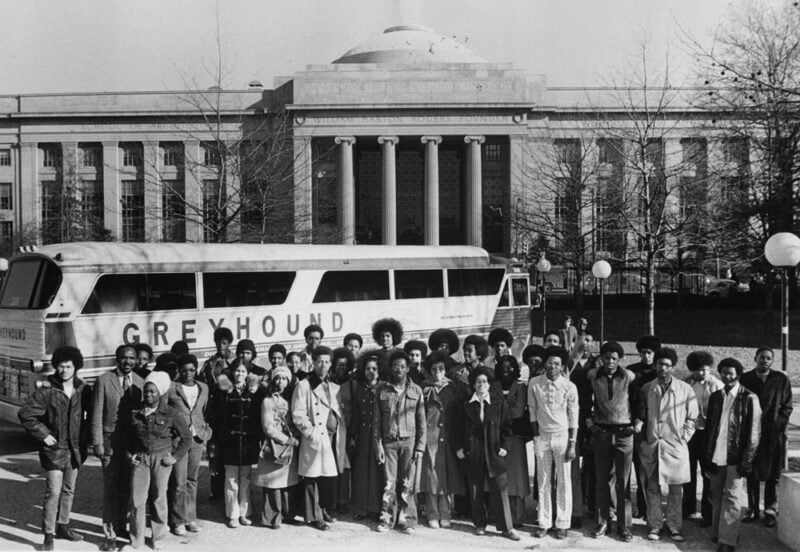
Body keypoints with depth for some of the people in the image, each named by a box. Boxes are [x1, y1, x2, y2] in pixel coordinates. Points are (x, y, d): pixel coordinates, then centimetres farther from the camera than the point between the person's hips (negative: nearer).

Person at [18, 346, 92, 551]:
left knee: (69, 490, 15)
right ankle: (48, 535, -1)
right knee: (53, 492, -8)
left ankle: (62, 526, 30)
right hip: (54, 449, -4)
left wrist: (85, 436, 2)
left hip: (76, 449, 5)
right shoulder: (46, 392, -12)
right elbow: (25, 414, -10)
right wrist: (43, 435, -12)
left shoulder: (84, 390, 0)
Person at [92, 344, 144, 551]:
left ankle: (121, 525, 26)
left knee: (126, 488, 12)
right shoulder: (104, 381, -6)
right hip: (110, 441, -4)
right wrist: (97, 443, -9)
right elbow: (96, 415, -5)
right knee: (111, 489, -3)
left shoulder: (140, 382, 5)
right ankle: (109, 534, 3)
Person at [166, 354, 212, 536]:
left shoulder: (203, 388, 11)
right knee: (178, 482, -4)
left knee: (192, 480, 10)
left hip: (197, 439, 4)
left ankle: (190, 518, 20)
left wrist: (205, 430, 9)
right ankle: (178, 521, 6)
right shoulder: (171, 388, -4)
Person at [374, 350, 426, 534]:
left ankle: (406, 520, 6)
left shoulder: (416, 390, 5)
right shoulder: (382, 390, 6)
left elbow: (421, 421, 6)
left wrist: (420, 447, -1)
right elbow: (377, 420, 7)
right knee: (389, 483, 0)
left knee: (408, 484, -2)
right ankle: (387, 519, 9)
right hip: (389, 442, 0)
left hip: (409, 442, 0)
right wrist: (378, 444, -1)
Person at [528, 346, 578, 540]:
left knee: (564, 482, 3)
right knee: (543, 481, 6)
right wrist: (536, 435, 1)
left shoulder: (569, 387, -8)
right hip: (542, 436, 2)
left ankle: (562, 524, 10)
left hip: (562, 436, -1)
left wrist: (572, 444, -7)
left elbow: (573, 417, -4)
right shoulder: (534, 384, -4)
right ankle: (544, 522, 13)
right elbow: (532, 410, 4)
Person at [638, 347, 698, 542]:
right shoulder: (646, 389, 4)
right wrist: (643, 438, 5)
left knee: (676, 489, 3)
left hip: (676, 446, -1)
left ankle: (674, 526, 14)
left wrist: (683, 438, -1)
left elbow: (692, 418, 5)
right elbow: (641, 415, 13)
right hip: (651, 445, 1)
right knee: (653, 487, 5)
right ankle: (654, 526, 14)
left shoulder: (685, 389, -2)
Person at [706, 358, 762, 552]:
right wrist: (708, 455, 7)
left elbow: (754, 432, -6)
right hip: (716, 456, 5)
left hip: (736, 457, -5)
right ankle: (717, 533, 23)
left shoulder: (749, 398, -5)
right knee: (717, 496, 12)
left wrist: (747, 460, -10)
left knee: (733, 497, -6)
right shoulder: (715, 397, 10)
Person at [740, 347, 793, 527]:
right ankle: (752, 510, 16)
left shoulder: (781, 380, 2)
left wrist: (778, 425, -7)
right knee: (751, 475, 6)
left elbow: (787, 407, 4)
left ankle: (770, 511, 12)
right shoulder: (745, 379, 3)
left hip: (774, 434, -1)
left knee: (772, 475, 3)